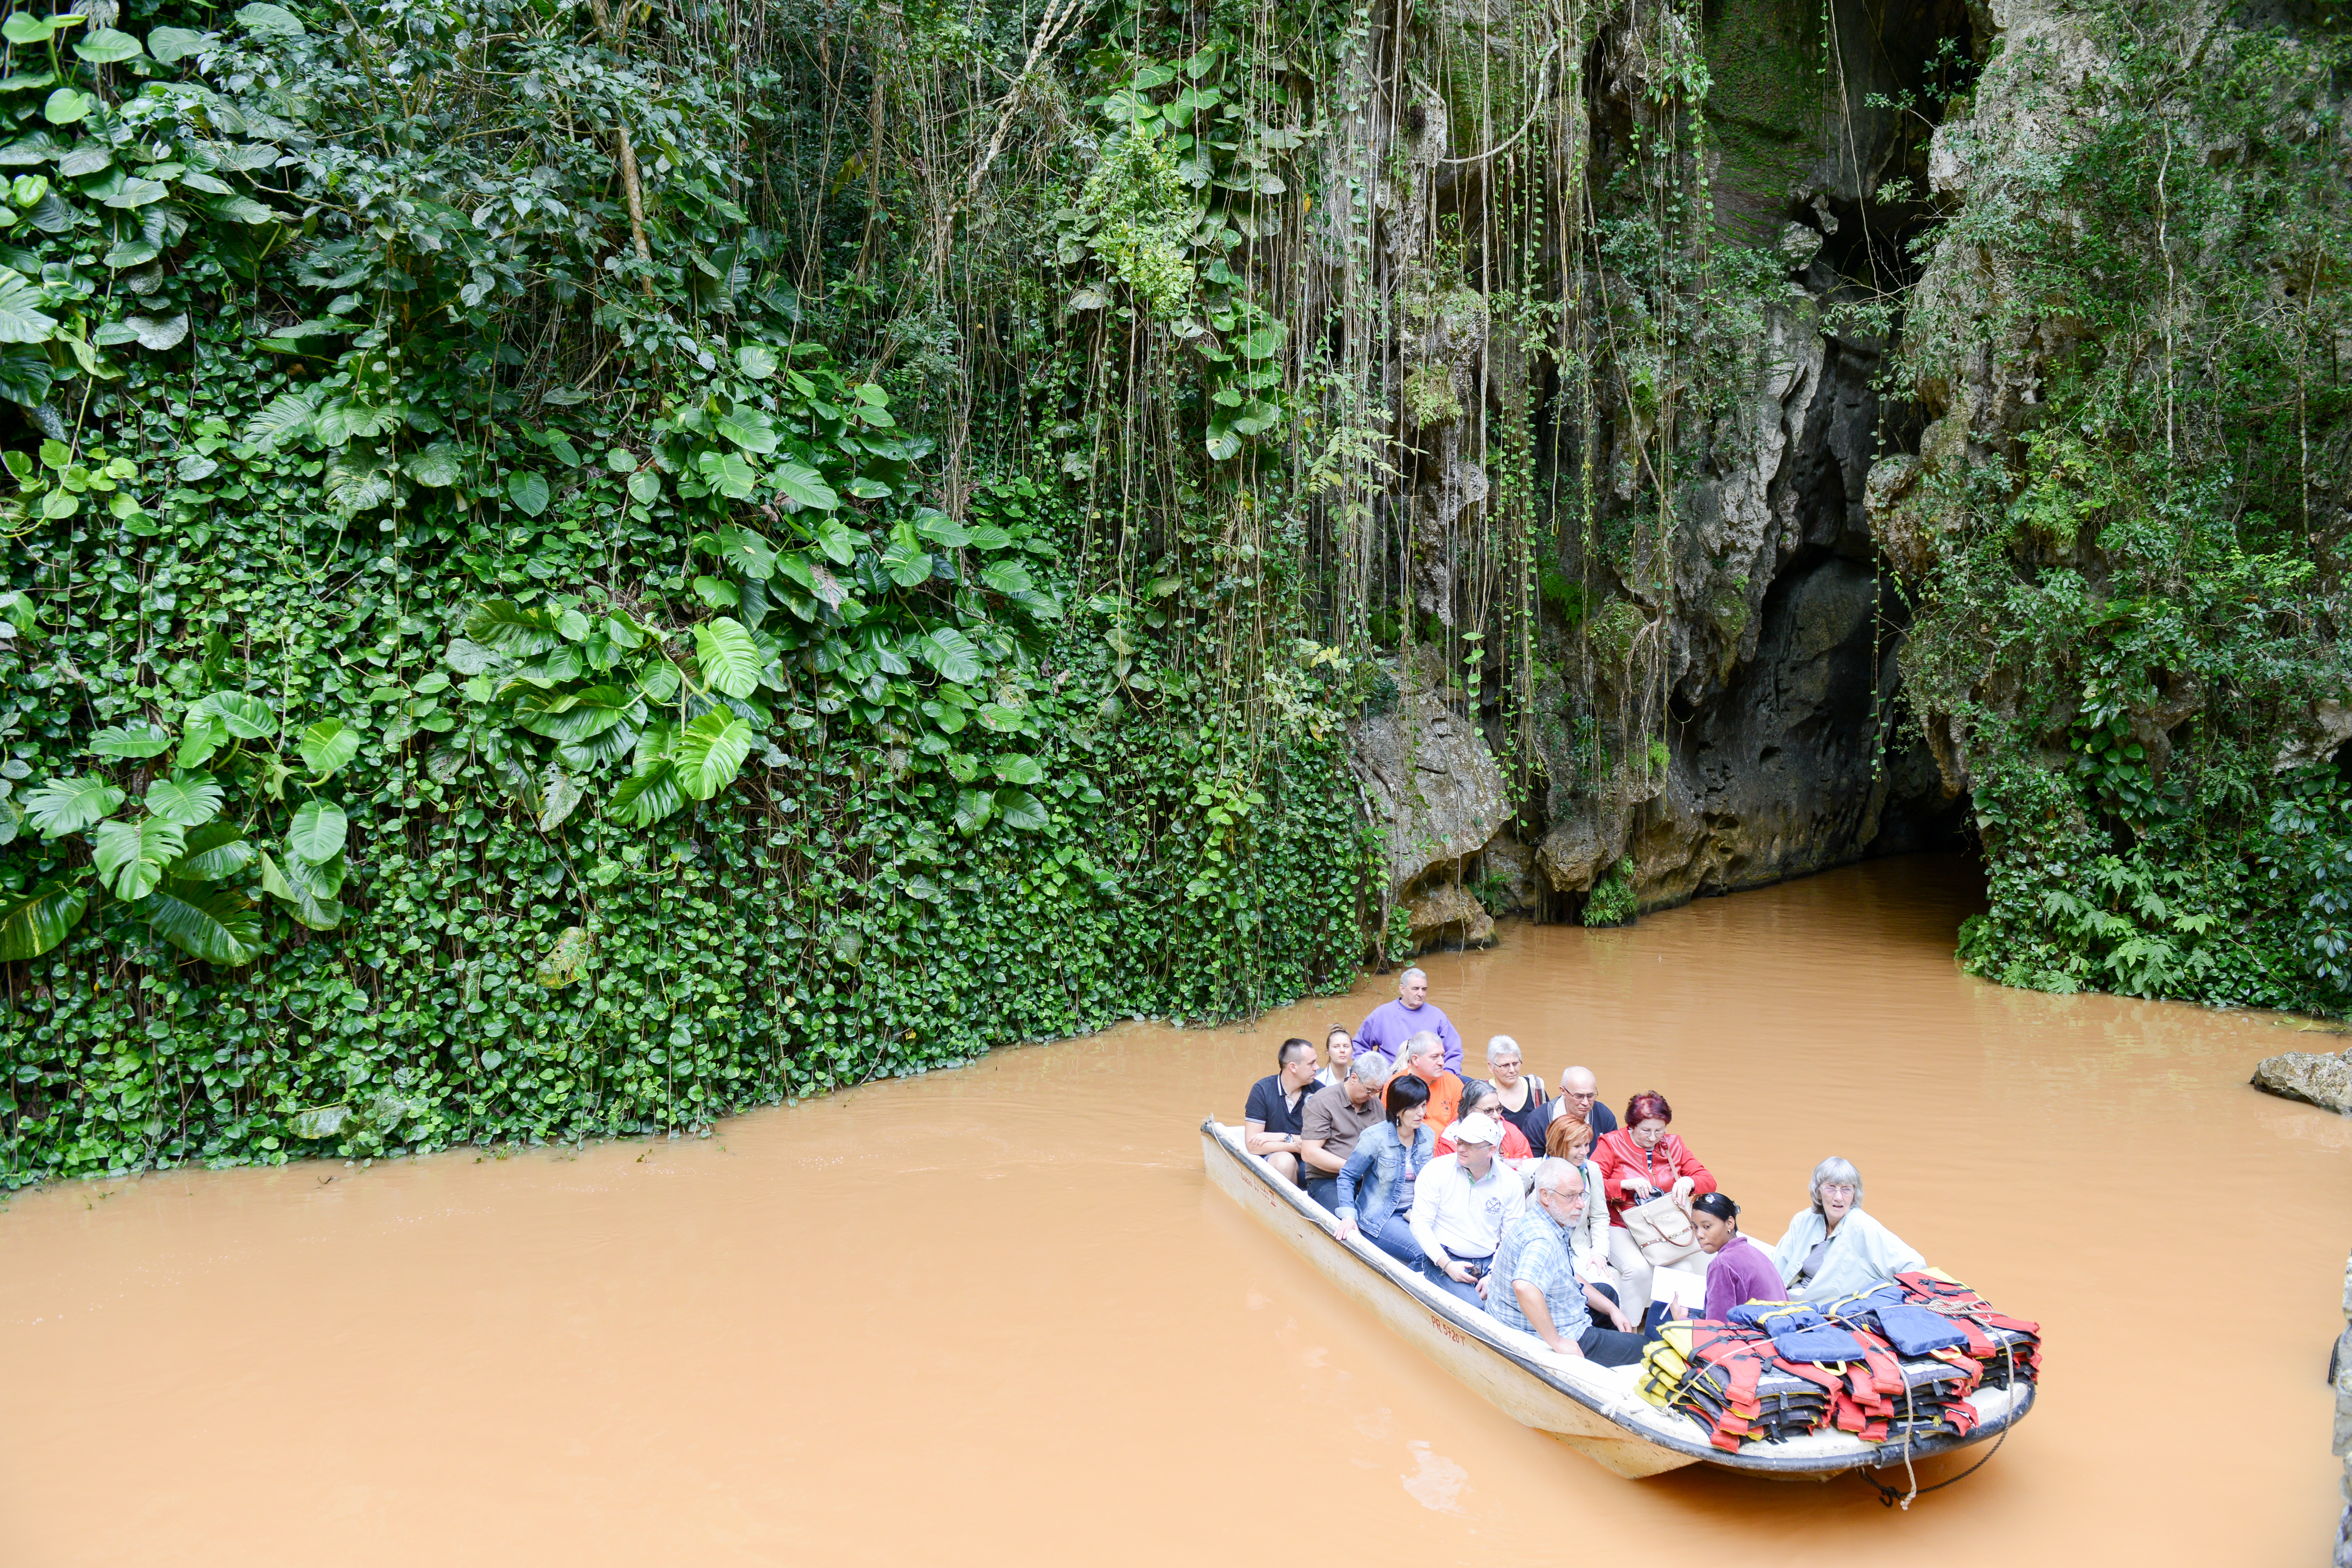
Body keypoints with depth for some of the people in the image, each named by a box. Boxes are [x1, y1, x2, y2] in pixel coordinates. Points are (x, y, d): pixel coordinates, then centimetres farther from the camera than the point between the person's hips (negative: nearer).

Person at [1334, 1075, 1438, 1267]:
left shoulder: (1428, 1136, 4)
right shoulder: (1375, 1138, -13)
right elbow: (1347, 1176, -5)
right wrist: (1349, 1215, -15)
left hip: (1415, 1213, 5)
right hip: (1380, 1218, -5)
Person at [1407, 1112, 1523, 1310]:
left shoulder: (1511, 1181, 1)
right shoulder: (1437, 1170, -5)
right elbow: (1420, 1224, -5)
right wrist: (1447, 1265, -15)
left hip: (1491, 1263, 2)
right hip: (1442, 1260, -2)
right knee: (1472, 1307, -30)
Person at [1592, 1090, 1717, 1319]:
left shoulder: (1673, 1145, 12)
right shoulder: (1611, 1144, -1)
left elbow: (1709, 1181, 10)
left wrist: (1688, 1182, -11)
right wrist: (1626, 1184, -22)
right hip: (1620, 1228, -3)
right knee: (1638, 1268, -31)